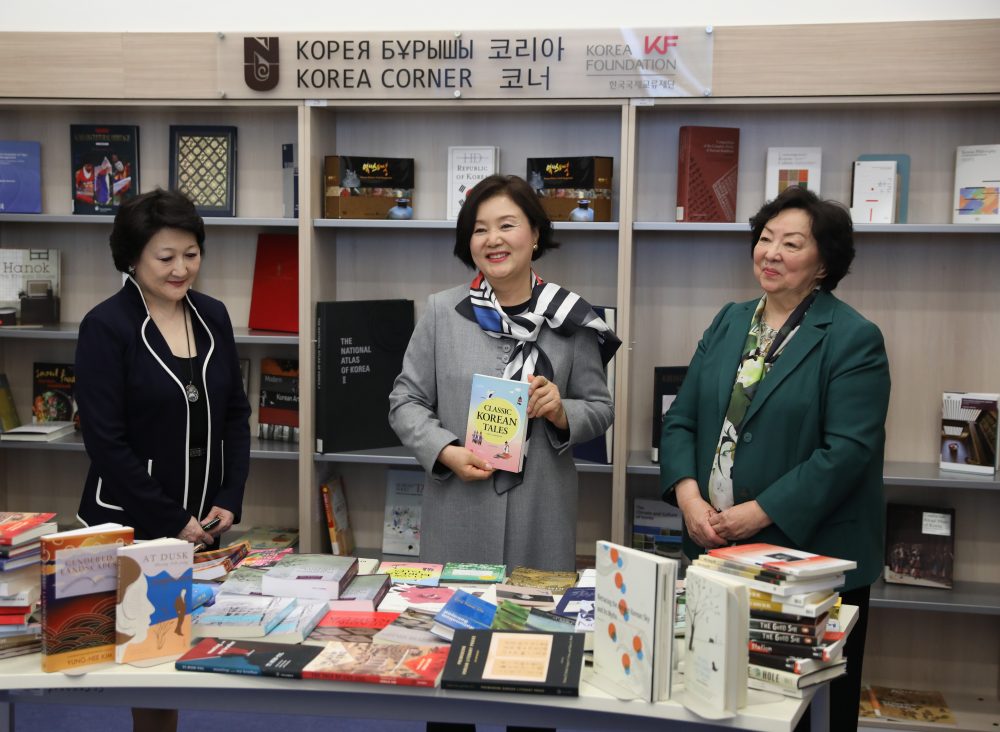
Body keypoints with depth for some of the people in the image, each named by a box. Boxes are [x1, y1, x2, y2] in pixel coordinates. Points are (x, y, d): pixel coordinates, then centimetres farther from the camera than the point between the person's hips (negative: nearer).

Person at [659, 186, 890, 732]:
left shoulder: (853, 338, -8)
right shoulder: (729, 322, 10)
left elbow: (847, 450, -17)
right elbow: (681, 418, 8)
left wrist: (759, 513, -19)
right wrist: (687, 493, -9)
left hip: (812, 556, -5)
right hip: (715, 549, 5)